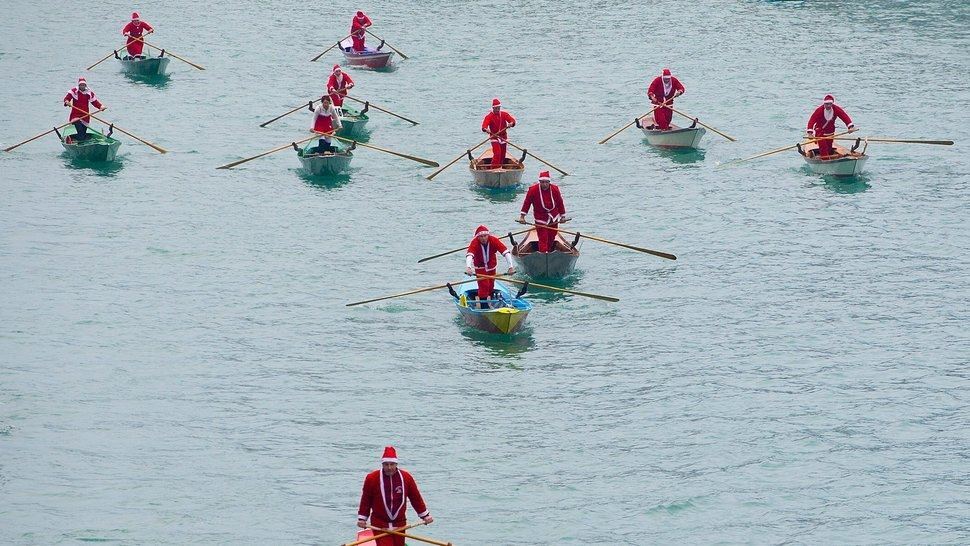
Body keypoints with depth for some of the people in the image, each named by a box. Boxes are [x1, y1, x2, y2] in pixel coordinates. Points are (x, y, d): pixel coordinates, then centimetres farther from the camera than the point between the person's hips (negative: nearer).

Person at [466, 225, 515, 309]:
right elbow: (469, 254, -48)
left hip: (491, 265, 3)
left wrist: (511, 267, -44)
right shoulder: (474, 243, -32)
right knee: (483, 285, -13)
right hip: (480, 266, -3)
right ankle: (484, 305, -6)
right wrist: (468, 267, -66)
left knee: (491, 285, 15)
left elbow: (506, 252, -34)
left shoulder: (494, 240, -29)